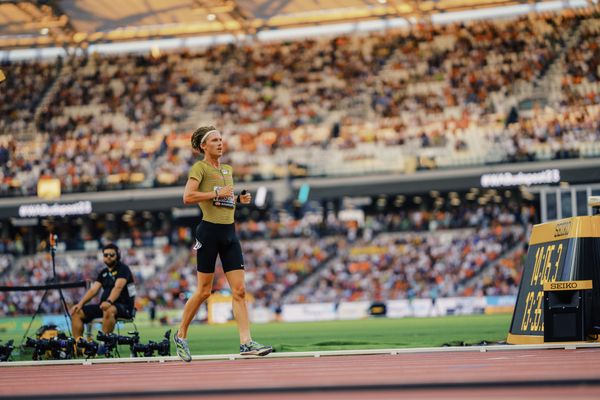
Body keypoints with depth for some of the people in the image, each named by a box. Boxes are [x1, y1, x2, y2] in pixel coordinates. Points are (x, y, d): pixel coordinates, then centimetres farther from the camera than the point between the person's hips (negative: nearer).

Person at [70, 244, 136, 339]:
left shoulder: (123, 269, -4)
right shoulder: (103, 273, 18)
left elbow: (118, 287, -21)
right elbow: (93, 290, 9)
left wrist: (109, 301, -39)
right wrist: (80, 304, -7)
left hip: (123, 307, -8)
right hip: (104, 305, 8)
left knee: (109, 310, -42)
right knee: (76, 312, -5)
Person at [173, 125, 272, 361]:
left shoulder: (227, 170, 18)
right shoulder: (200, 167, -4)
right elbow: (188, 196, -17)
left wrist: (239, 199, 10)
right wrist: (217, 193, -18)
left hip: (229, 232, 7)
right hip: (209, 231, -7)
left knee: (239, 290, -3)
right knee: (204, 291, 0)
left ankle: (246, 342, -7)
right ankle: (181, 336, 16)